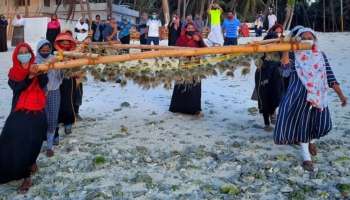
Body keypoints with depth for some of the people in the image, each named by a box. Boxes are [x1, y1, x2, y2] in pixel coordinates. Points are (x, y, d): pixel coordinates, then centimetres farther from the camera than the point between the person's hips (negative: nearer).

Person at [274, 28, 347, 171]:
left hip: (317, 95, 3)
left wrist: (340, 94, 2)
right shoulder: (293, 54, 2)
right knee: (302, 123, 1)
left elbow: (330, 76, 6)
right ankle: (307, 157, 13)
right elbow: (285, 65, -18)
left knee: (323, 124, 4)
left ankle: (311, 141, 40)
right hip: (298, 95, -3)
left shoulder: (321, 55, 8)